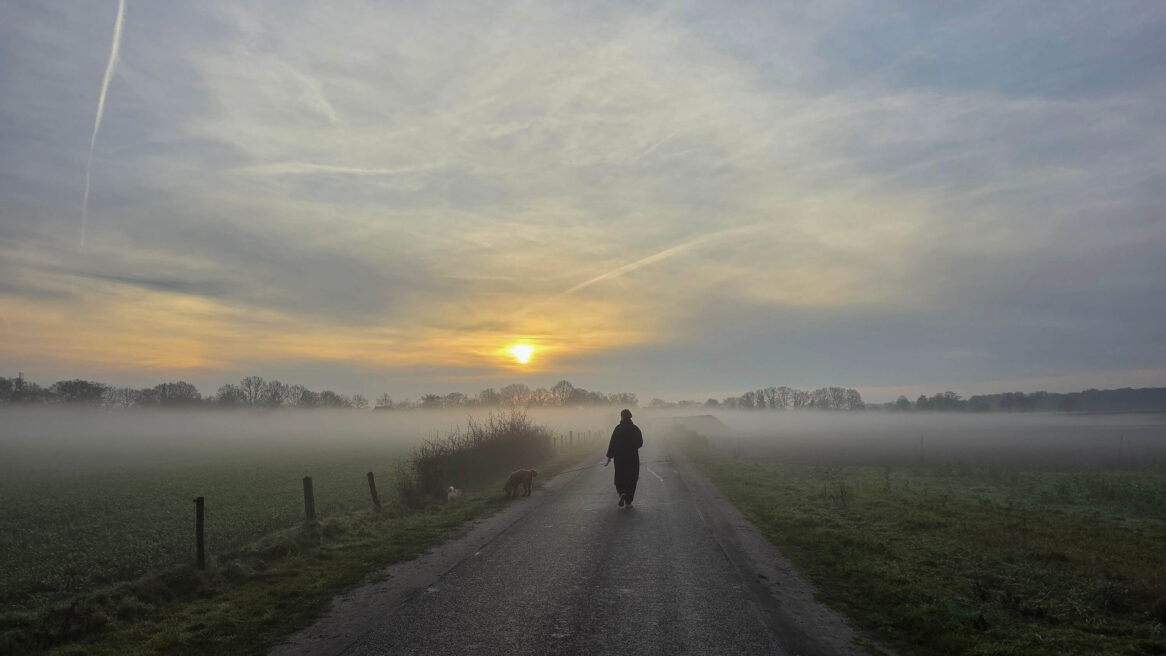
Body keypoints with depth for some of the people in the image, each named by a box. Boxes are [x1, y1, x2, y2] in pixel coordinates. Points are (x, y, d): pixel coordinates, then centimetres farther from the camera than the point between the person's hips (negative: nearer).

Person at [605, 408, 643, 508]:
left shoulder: (618, 429, -8)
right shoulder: (636, 429, -2)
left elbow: (612, 444, -9)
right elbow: (640, 443, 4)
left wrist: (609, 456, -2)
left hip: (619, 458, -1)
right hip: (633, 458, 1)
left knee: (619, 479, 12)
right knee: (631, 480, 9)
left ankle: (622, 493, -14)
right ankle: (628, 501, 9)